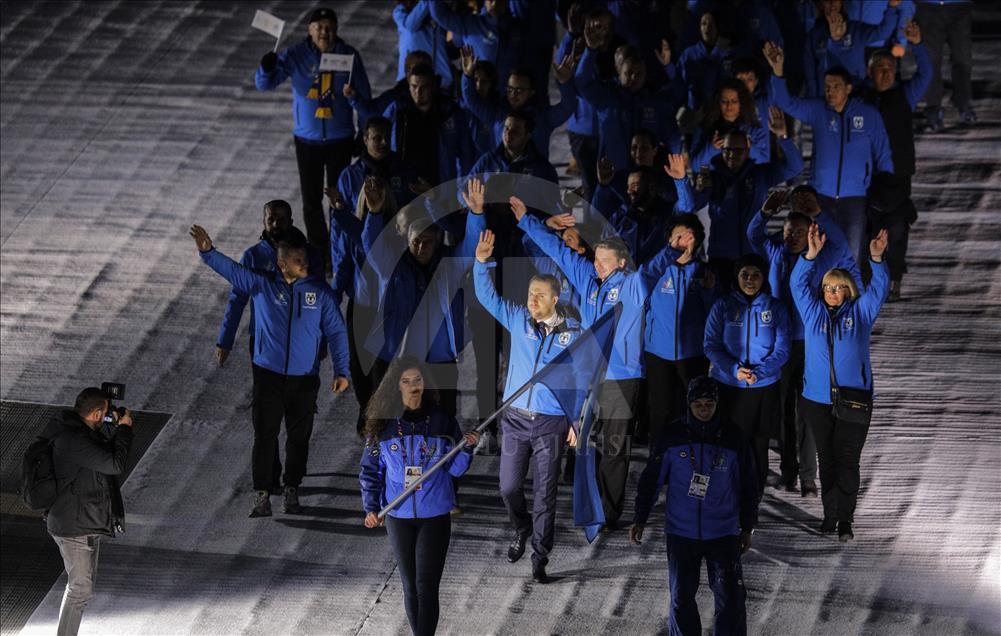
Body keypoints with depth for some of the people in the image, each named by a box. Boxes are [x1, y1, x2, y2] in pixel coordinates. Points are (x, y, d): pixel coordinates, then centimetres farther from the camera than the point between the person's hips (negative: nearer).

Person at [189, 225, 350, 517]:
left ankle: (291, 490, 22)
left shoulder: (320, 291, 0)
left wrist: (341, 371, -2)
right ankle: (262, 494, 1)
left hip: (304, 379, 1)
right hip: (268, 375, -1)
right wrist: (208, 252, -32)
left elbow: (336, 332, 3)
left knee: (299, 437, 9)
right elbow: (231, 269, -12)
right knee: (265, 435, -3)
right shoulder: (262, 284, -2)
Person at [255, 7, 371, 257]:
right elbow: (263, 84, -13)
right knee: (311, 200, 7)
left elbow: (364, 97, 0)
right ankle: (318, 252, 21)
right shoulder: (296, 55, -10)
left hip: (340, 139, 0)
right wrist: (267, 68, -36)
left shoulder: (349, 55, -9)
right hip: (307, 139, 0)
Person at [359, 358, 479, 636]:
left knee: (427, 586, -8)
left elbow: (455, 469, -1)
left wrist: (466, 448, -21)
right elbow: (371, 469, 5)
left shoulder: (441, 421, -4)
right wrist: (371, 507, -5)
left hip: (435, 516, -2)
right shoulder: (383, 424, -2)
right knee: (410, 586, 10)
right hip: (399, 516, 2)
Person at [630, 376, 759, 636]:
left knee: (730, 596, -6)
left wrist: (747, 528, 11)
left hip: (723, 533, 0)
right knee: (681, 596, 4)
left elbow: (747, 487, 9)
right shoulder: (673, 436, -2)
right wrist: (640, 520, 0)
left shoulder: (733, 438, -1)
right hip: (681, 532, 0)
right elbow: (650, 479, 5)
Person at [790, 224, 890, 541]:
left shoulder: (859, 313, 5)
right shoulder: (813, 312, 9)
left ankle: (845, 520, 0)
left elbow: (879, 288, -3)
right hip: (818, 398, 2)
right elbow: (798, 284, 2)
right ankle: (830, 514, 17)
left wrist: (876, 259, -20)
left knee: (848, 460, -2)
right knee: (827, 458, 8)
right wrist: (811, 254, -13)